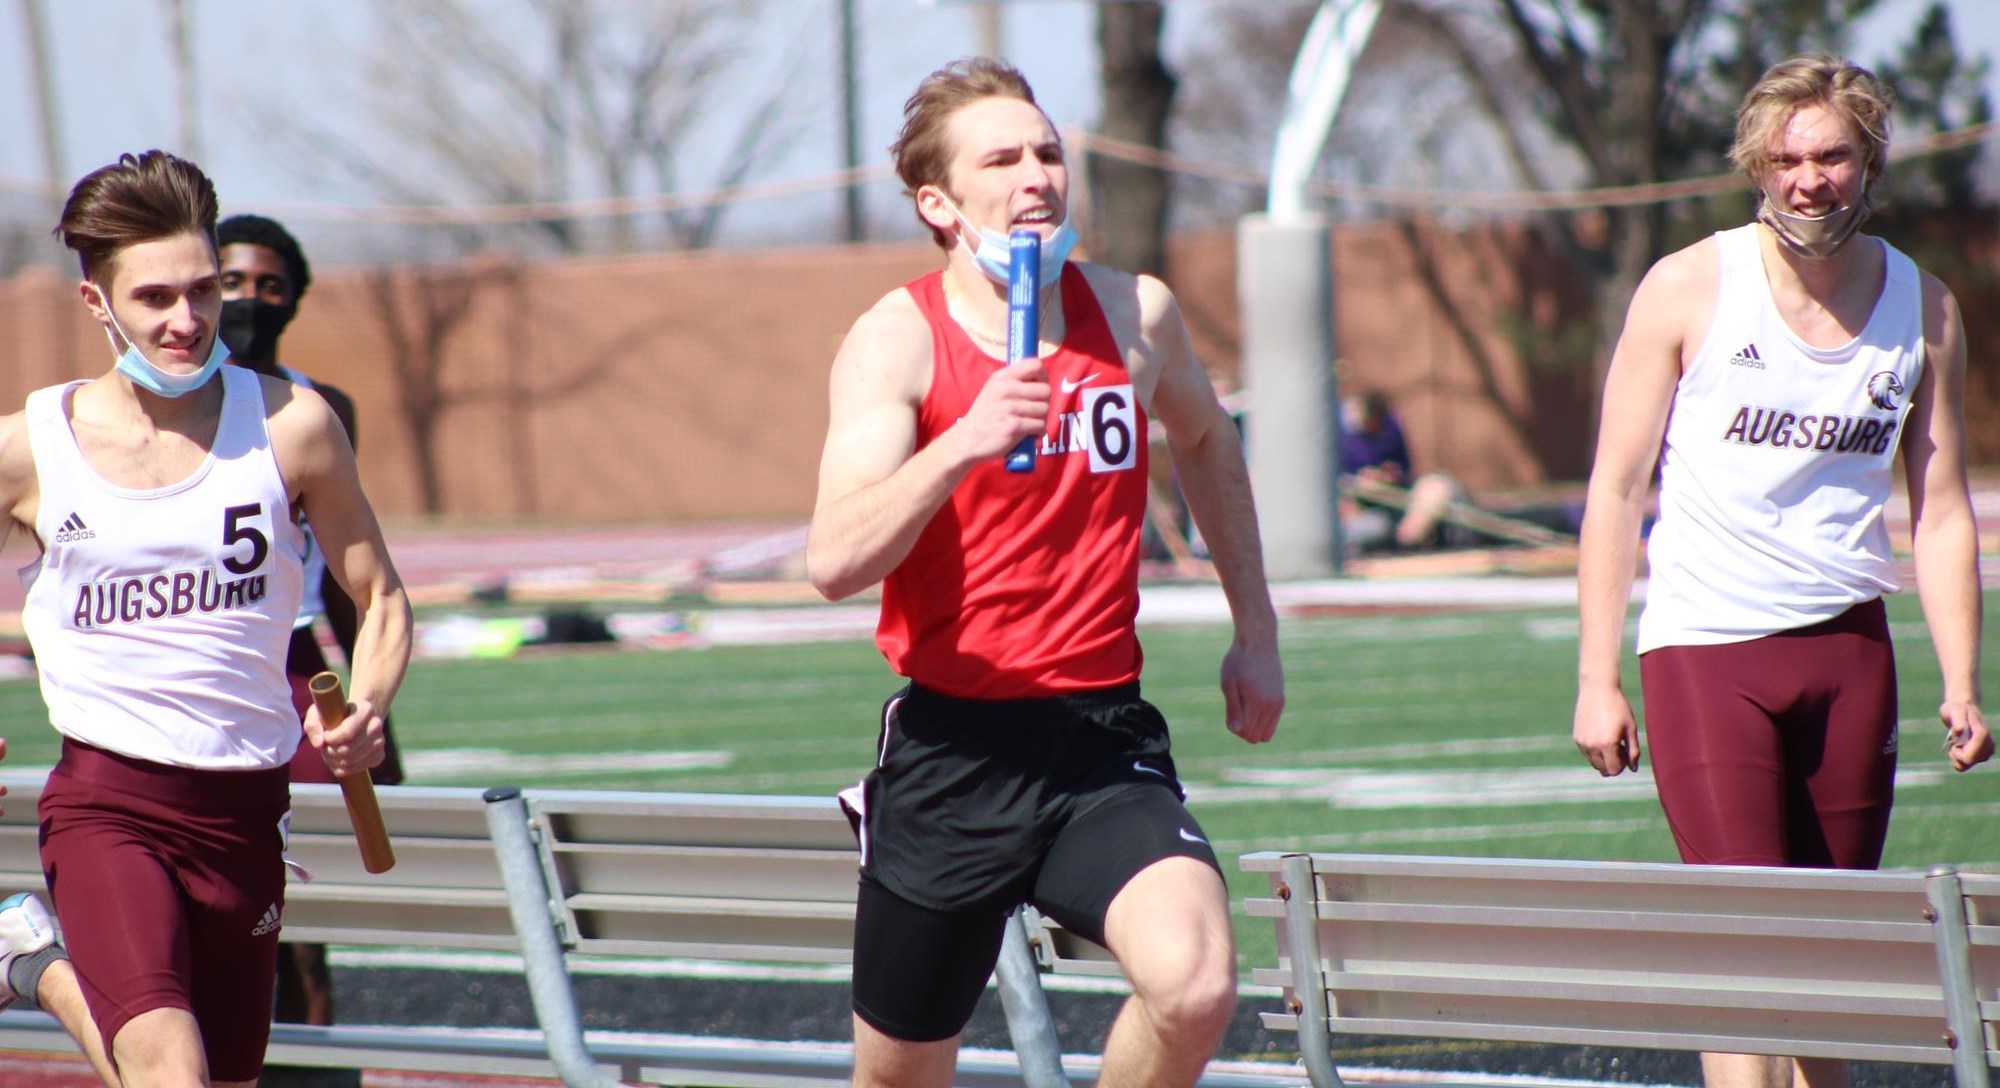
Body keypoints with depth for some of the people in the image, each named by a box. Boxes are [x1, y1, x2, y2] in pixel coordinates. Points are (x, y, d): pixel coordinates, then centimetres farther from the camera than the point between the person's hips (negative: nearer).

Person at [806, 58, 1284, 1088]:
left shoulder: (1135, 314, 2)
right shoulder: (897, 342, -9)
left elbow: (1205, 441, 26)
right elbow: (835, 560, -23)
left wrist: (1255, 633, 28)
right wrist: (962, 444, -36)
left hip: (1104, 738, 2)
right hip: (951, 743, -2)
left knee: (1194, 985, -25)